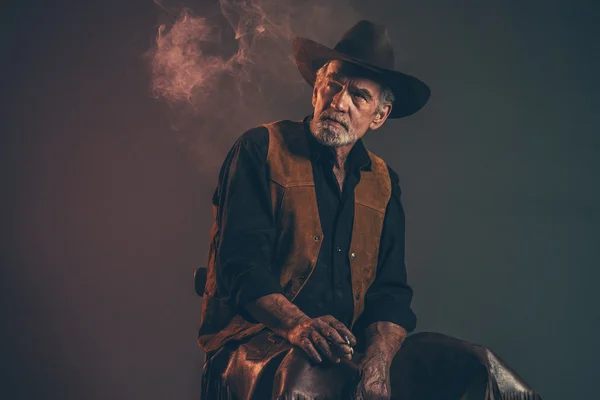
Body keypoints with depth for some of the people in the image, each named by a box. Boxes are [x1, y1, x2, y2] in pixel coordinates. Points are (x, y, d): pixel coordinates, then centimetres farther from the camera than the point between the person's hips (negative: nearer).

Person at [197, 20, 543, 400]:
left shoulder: (383, 181, 15)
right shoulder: (262, 149, 0)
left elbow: (390, 291, 7)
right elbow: (240, 262, -11)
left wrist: (378, 360, -15)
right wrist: (297, 324, -29)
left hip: (351, 346, 5)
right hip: (257, 344, -5)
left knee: (479, 368, -10)